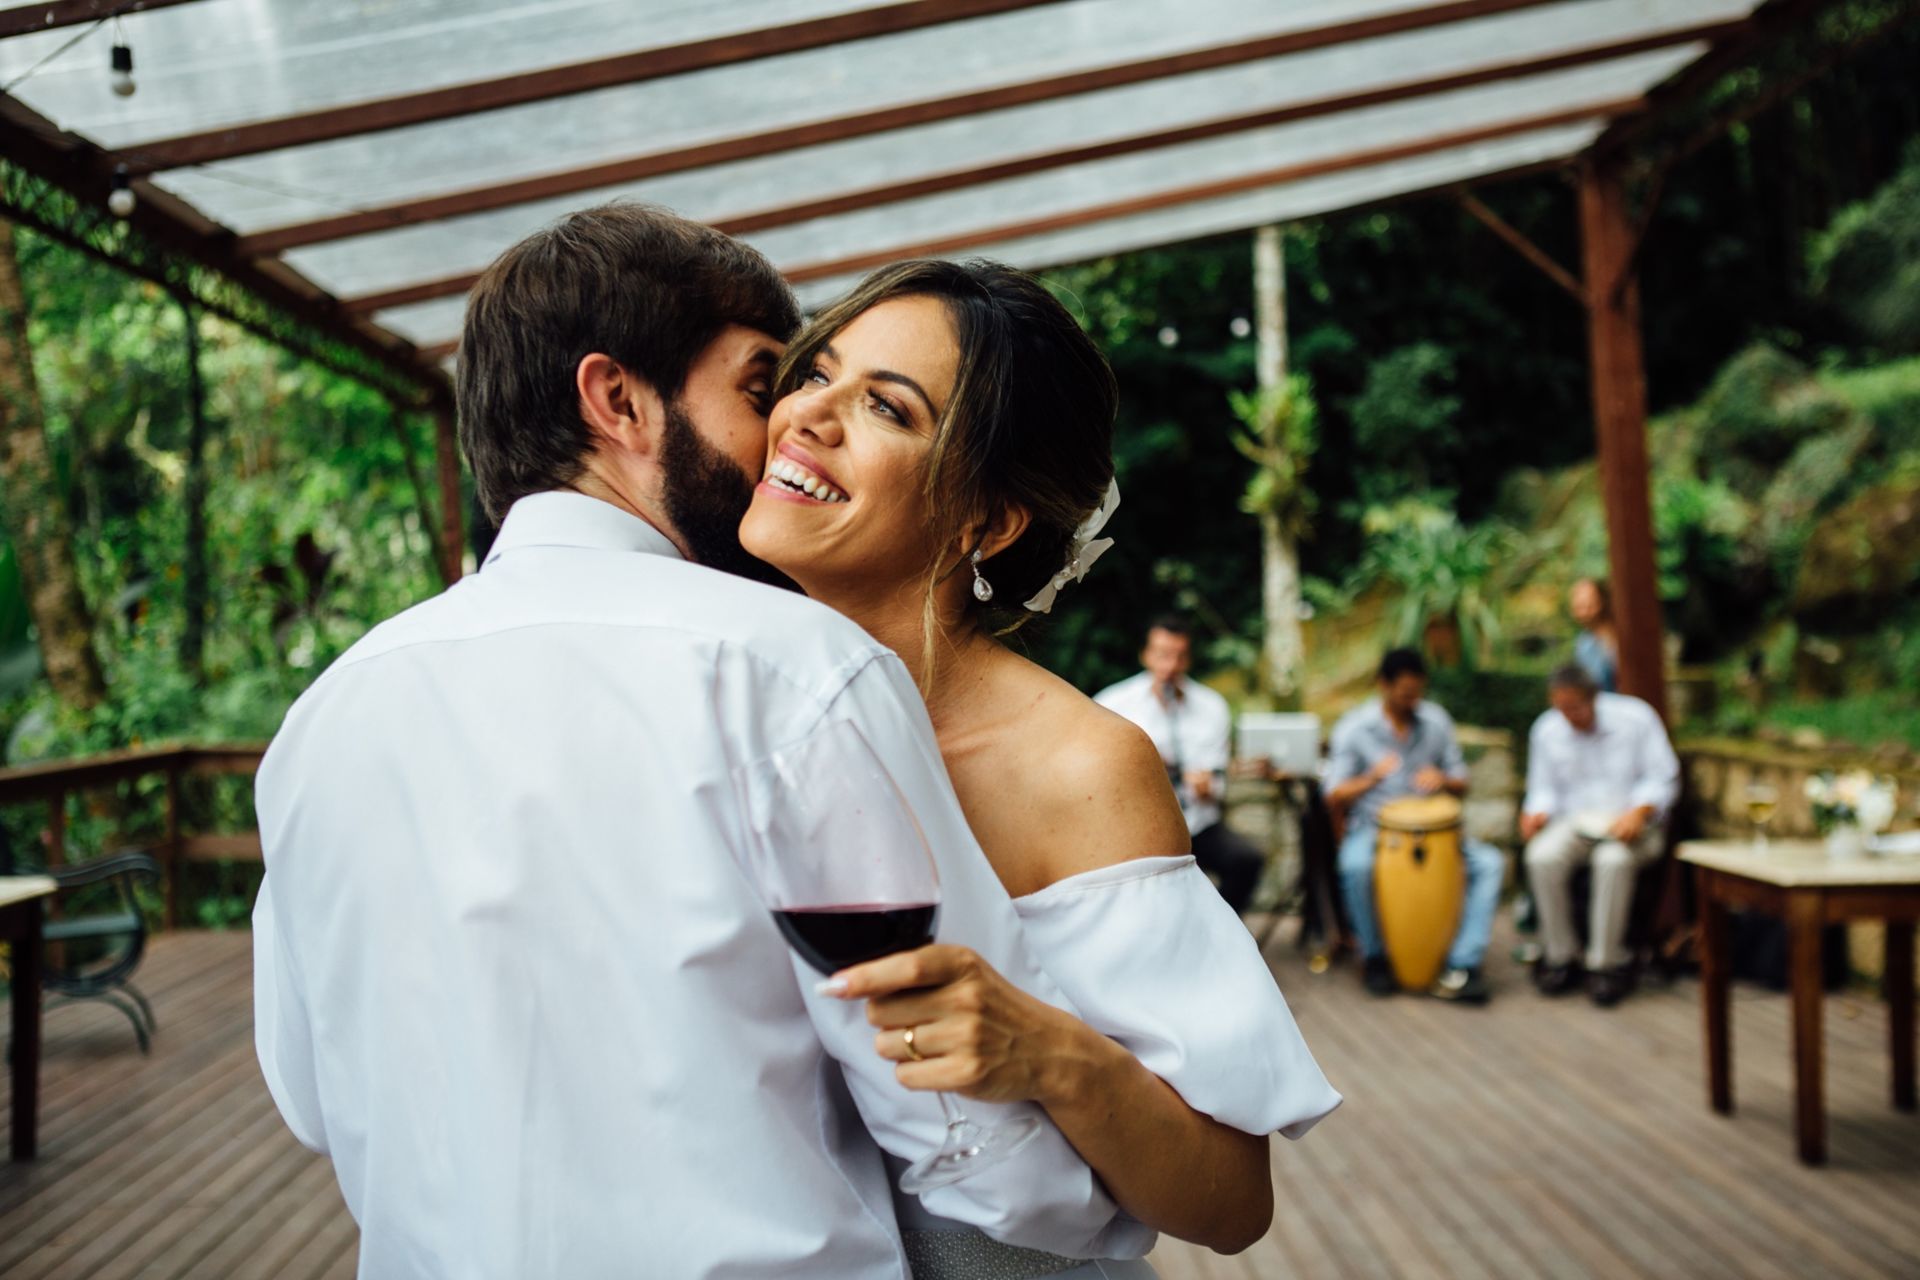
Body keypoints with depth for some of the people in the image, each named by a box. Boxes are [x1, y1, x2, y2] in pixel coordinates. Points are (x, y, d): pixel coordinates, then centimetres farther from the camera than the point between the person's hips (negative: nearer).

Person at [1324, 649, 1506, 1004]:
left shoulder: (1436, 721, 6)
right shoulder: (1354, 728, -4)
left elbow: (1461, 784, 12)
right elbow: (1335, 797, -6)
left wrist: (1442, 780, -13)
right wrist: (1371, 779, -26)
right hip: (1372, 827, -3)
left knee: (1490, 863, -21)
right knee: (1355, 868, -37)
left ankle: (1462, 966, -25)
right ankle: (1374, 957, -11)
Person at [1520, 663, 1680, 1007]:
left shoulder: (1635, 718, -3)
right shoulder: (1546, 730, 7)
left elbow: (1662, 779, -4)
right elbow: (1544, 788, 13)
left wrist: (1638, 811, -22)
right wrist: (1537, 812, -10)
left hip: (1632, 823, -3)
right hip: (1574, 823, 3)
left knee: (1613, 860, -38)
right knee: (1542, 857, -30)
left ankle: (1608, 962, -24)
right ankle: (1560, 957, -16)